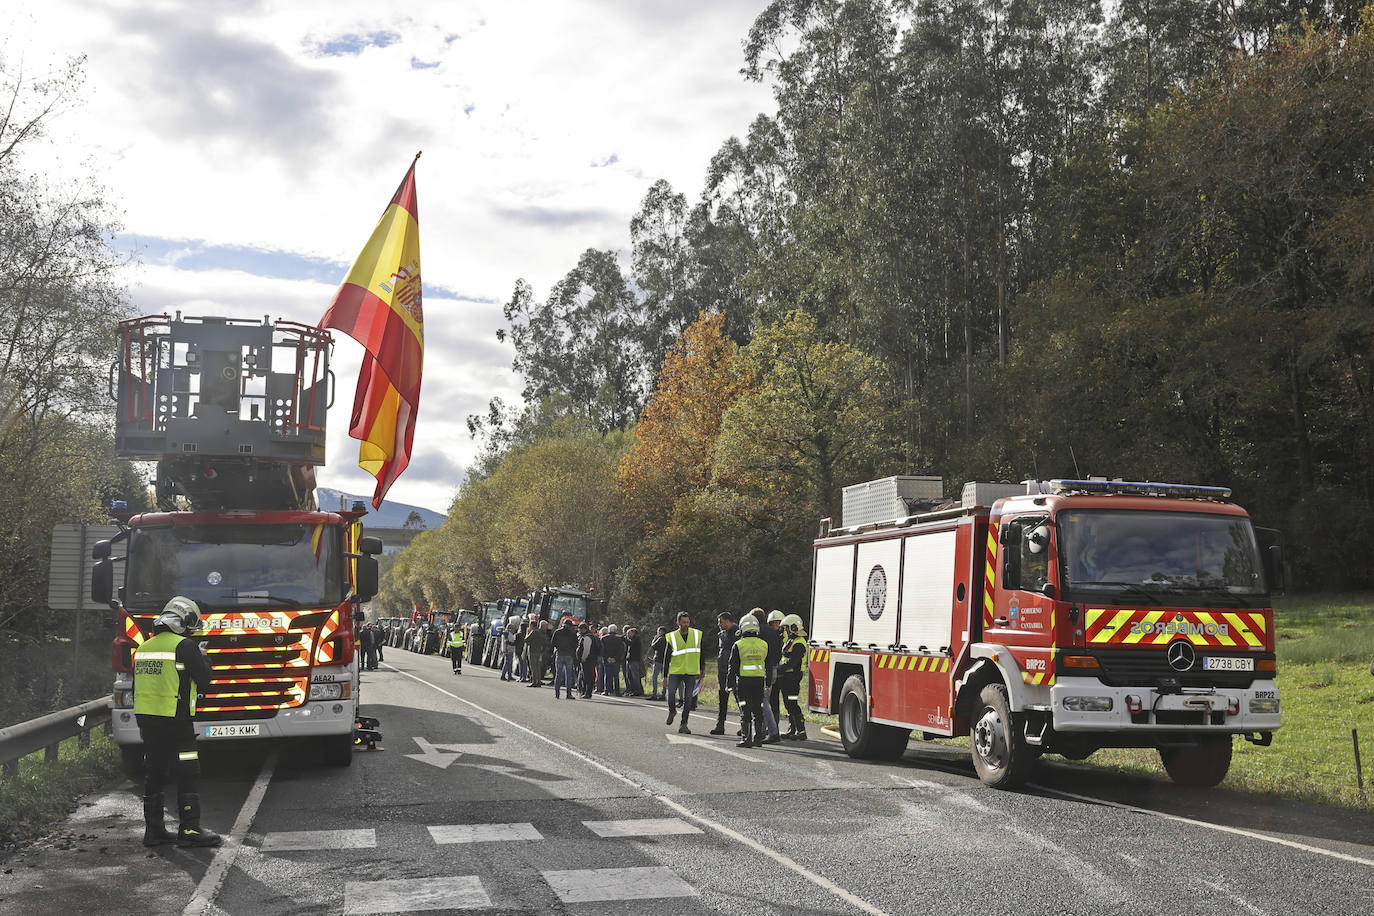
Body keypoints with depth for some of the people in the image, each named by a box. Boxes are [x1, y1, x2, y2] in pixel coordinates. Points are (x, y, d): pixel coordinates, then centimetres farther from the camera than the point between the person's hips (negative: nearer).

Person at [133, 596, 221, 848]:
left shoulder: (143, 648, 14)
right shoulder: (185, 647, -10)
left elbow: (137, 688, 18)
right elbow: (203, 682, -8)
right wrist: (204, 661, 12)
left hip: (148, 720, 7)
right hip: (175, 721, -7)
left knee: (154, 774, 13)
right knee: (187, 775, -3)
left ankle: (153, 829, 16)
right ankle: (190, 829, -4)